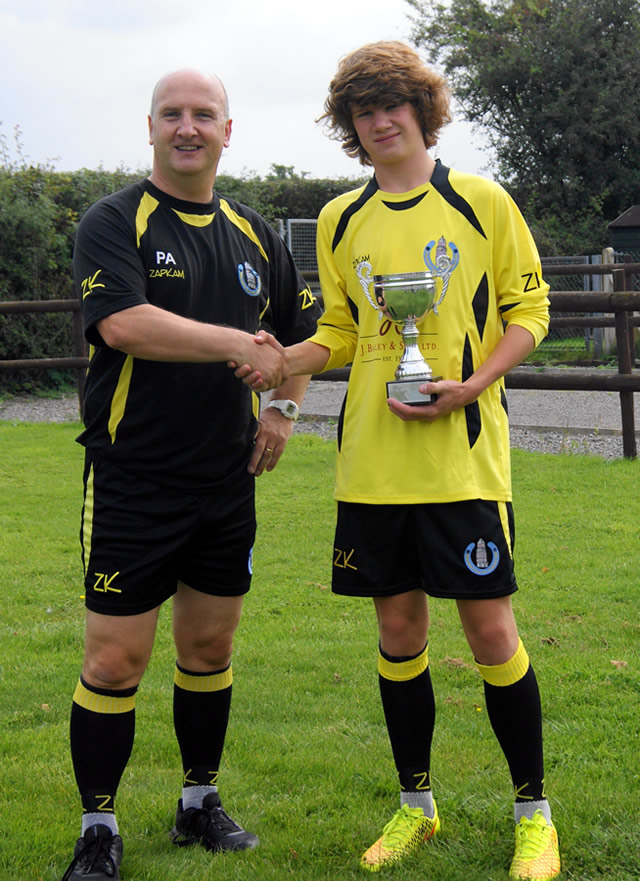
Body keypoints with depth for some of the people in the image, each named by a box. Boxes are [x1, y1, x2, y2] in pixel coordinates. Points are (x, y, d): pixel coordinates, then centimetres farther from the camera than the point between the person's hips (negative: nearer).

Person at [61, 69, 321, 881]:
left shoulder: (254, 235, 12)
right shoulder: (114, 222, -6)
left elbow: (301, 329, 25)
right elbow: (121, 323, -23)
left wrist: (283, 406, 11)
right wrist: (235, 343, -23)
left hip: (227, 481, 5)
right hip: (132, 484, -5)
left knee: (210, 646, 13)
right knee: (115, 660, -4)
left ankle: (200, 804, 29)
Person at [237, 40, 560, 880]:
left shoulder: (481, 201, 0)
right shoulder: (341, 221, 10)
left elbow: (528, 308, 2)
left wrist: (472, 385, -13)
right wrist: (285, 359, -4)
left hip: (462, 454, -3)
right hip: (372, 459, 4)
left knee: (490, 626, -2)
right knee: (399, 628, 9)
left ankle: (533, 811, 14)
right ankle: (416, 806, 25)